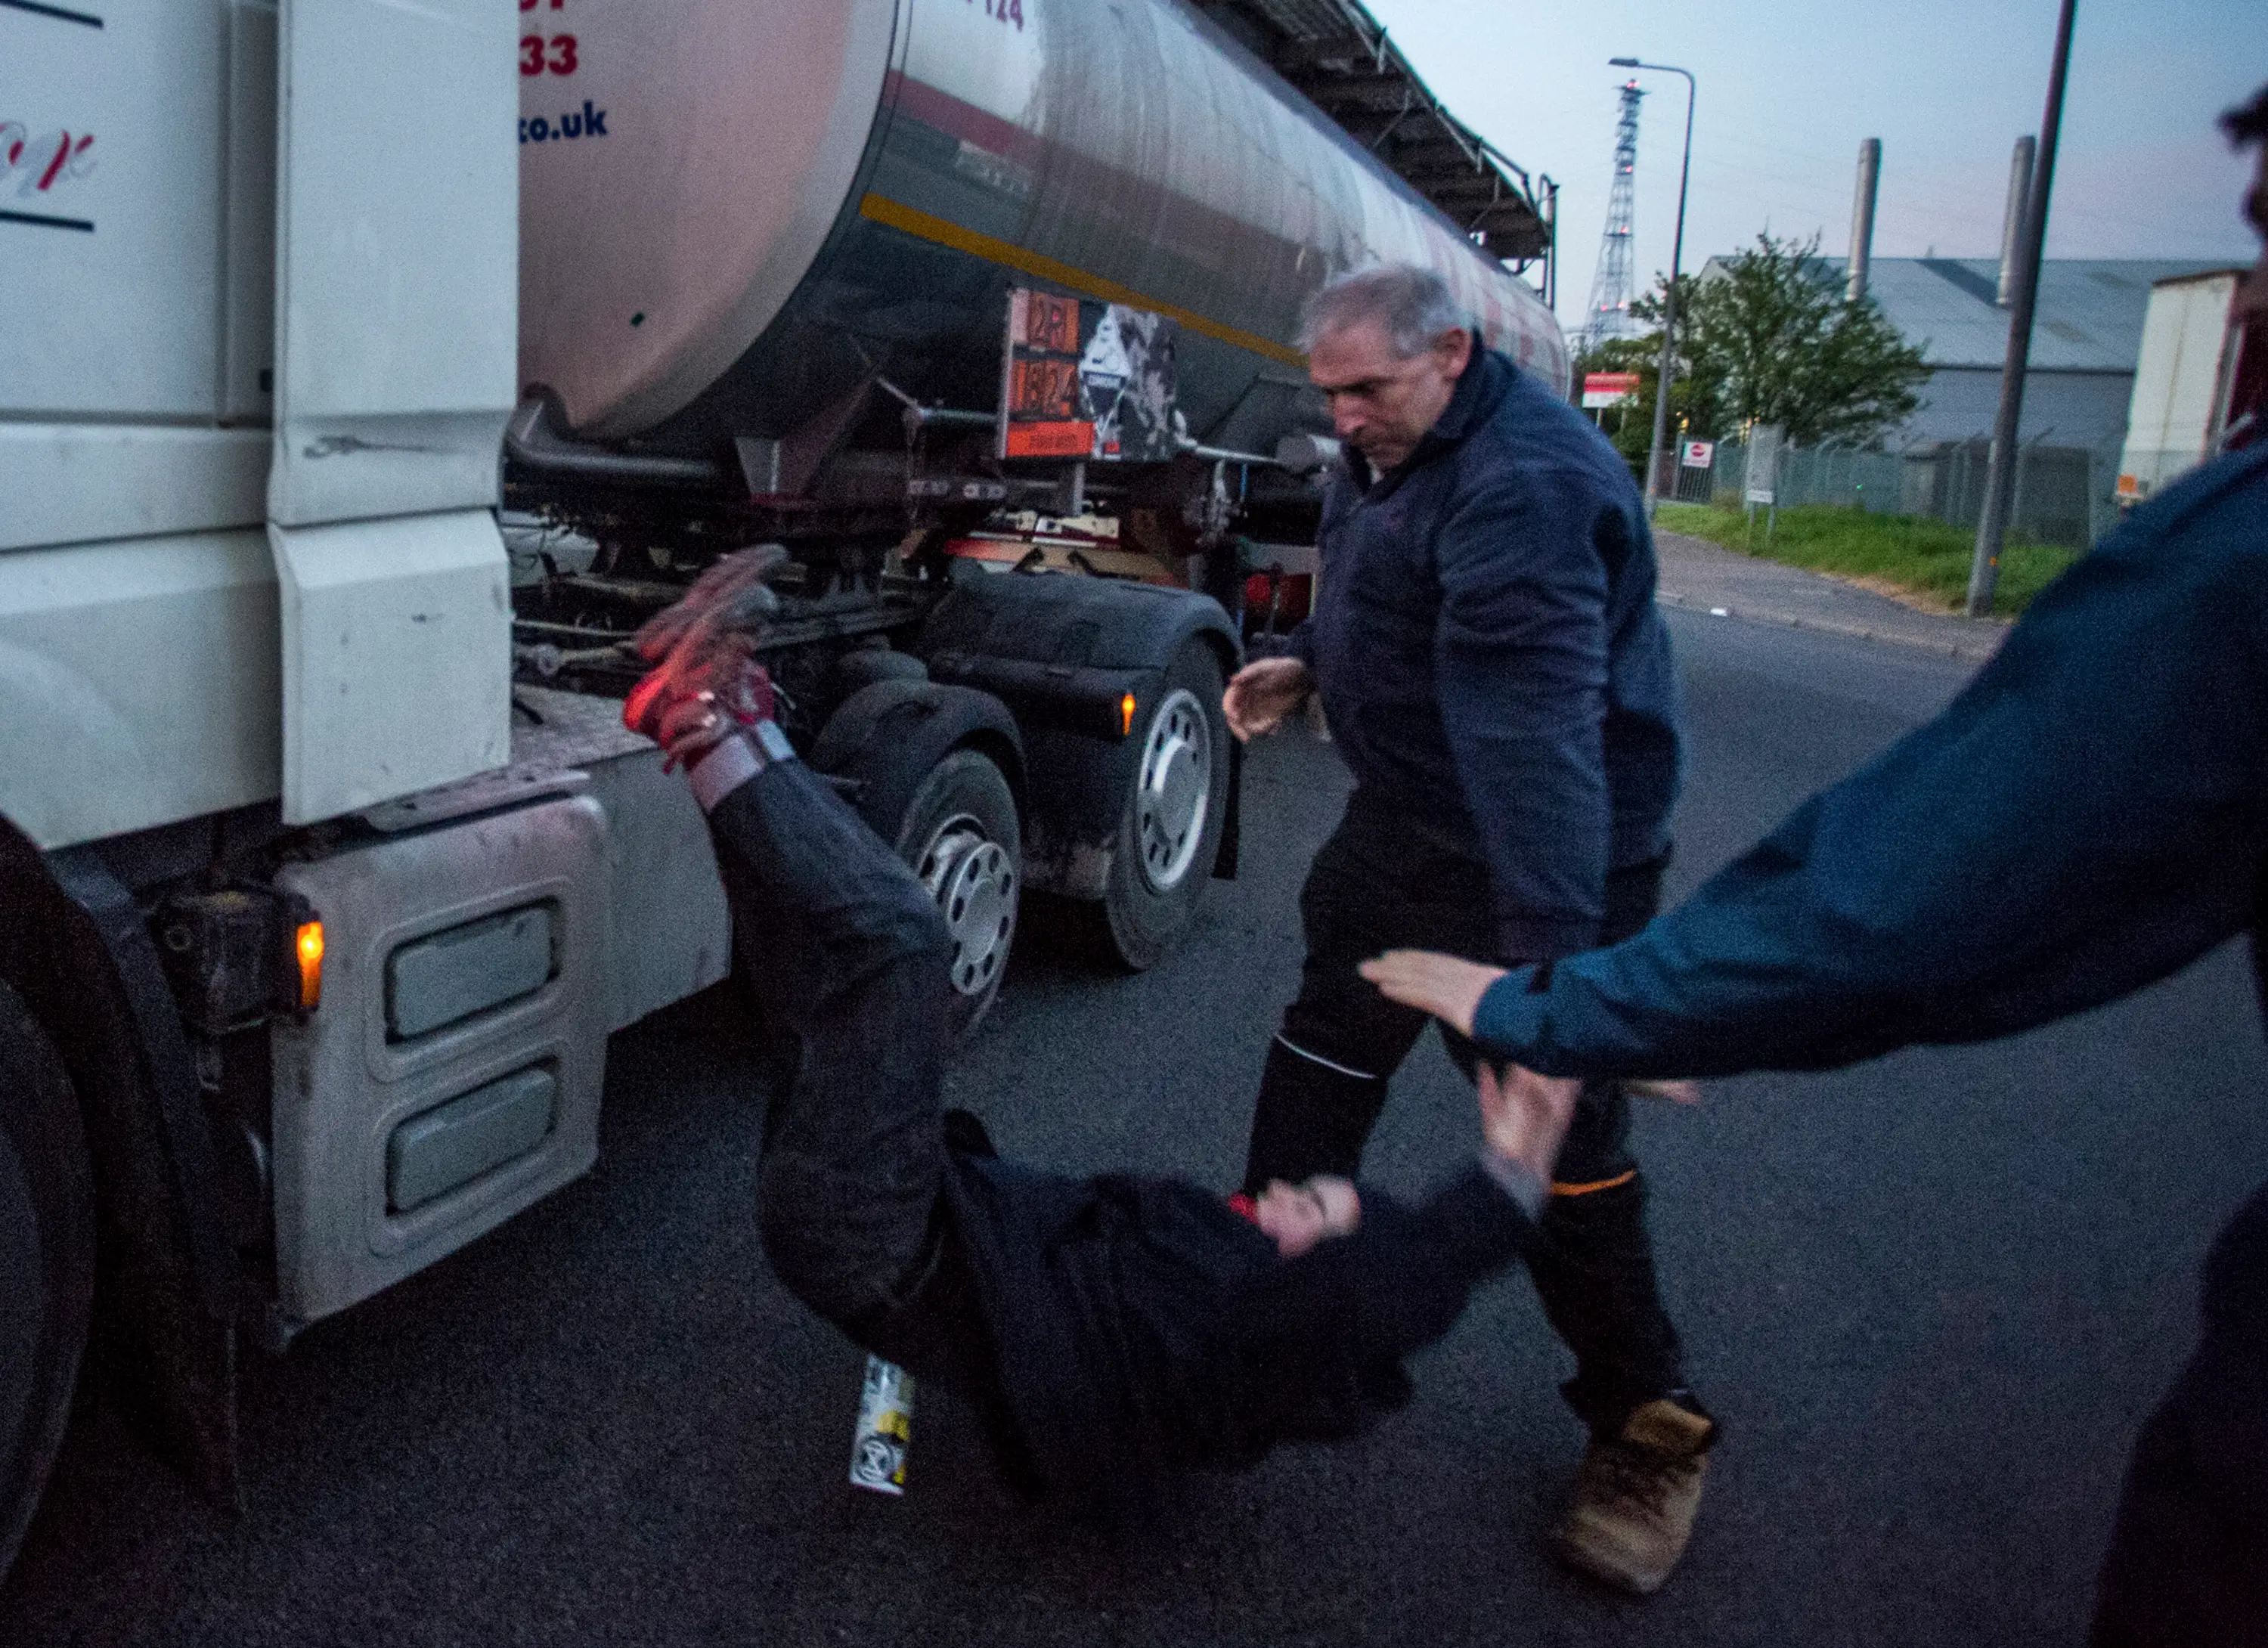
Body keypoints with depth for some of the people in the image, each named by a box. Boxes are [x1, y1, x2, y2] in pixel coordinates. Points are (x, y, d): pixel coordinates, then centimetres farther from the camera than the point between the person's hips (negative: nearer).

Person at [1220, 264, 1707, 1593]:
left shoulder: (1522, 487, -28)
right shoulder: (1396, 455, 6)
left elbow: (1535, 721, -39)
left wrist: (1551, 950, -45)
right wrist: (1316, 666, 9)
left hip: (1546, 859, -10)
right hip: (1407, 824, 10)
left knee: (1563, 1138, -3)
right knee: (1325, 1055, 20)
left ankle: (1648, 1429, 17)